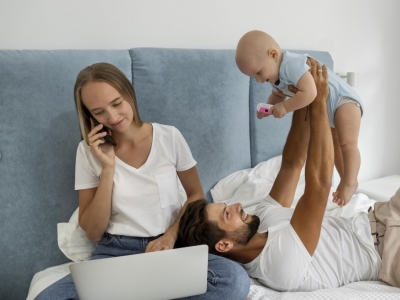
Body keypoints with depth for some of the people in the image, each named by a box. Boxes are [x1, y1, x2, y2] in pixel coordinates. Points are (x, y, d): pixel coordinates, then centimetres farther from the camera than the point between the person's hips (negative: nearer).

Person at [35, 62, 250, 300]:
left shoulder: (169, 137, 0)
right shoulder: (88, 151, 1)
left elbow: (196, 195, 10)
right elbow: (93, 233, -2)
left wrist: (171, 235, -9)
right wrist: (108, 168, -13)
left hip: (173, 247, 1)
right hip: (115, 252, 0)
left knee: (235, 279, -30)